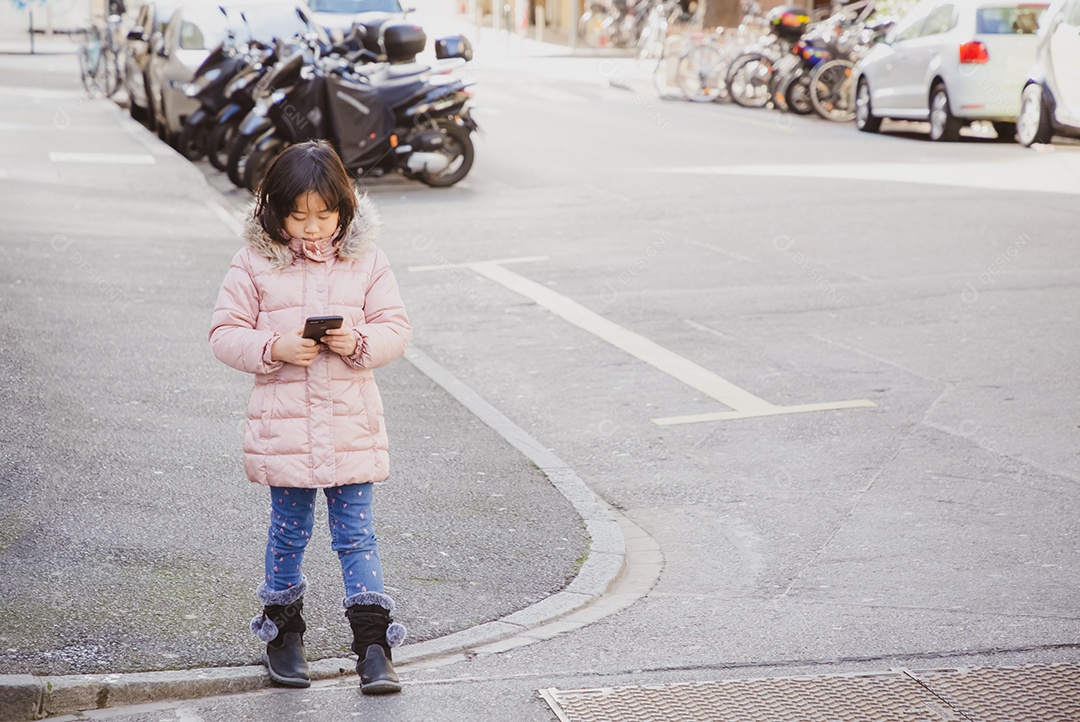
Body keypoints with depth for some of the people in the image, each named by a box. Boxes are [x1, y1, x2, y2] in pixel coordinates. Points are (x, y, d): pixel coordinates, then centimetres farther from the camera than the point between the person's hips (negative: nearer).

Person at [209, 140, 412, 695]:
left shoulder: (366, 262, 1)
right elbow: (225, 333, -2)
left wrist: (360, 342, -17)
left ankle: (373, 643, 7)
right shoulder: (255, 265, -3)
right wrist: (273, 349, -18)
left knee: (356, 533, 3)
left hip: (351, 426, 0)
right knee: (288, 533, 12)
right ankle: (283, 631, 29)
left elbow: (396, 328, 3)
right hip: (283, 428, 0)